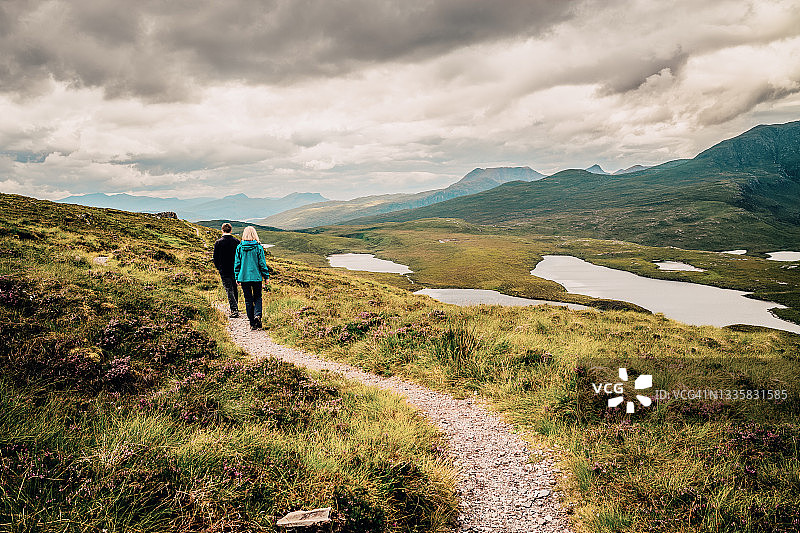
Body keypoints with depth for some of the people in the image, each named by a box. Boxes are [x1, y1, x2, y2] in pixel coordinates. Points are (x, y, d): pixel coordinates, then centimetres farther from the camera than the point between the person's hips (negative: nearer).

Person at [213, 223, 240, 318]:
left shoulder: (218, 242, -7)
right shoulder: (236, 241, -1)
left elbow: (215, 257, -2)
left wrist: (218, 267, 13)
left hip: (224, 271, -3)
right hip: (235, 270, 3)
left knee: (229, 290, -2)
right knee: (235, 289, 17)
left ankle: (234, 309, -13)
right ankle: (235, 308, 28)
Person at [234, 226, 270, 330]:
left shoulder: (239, 247, -1)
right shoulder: (258, 247, -6)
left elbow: (237, 263, 3)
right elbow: (262, 263, -3)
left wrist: (237, 277, 12)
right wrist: (266, 275, 6)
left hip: (243, 277, 1)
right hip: (256, 276, -1)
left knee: (248, 300, 8)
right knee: (257, 297, 13)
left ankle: (252, 323, 9)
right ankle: (257, 315, -11)